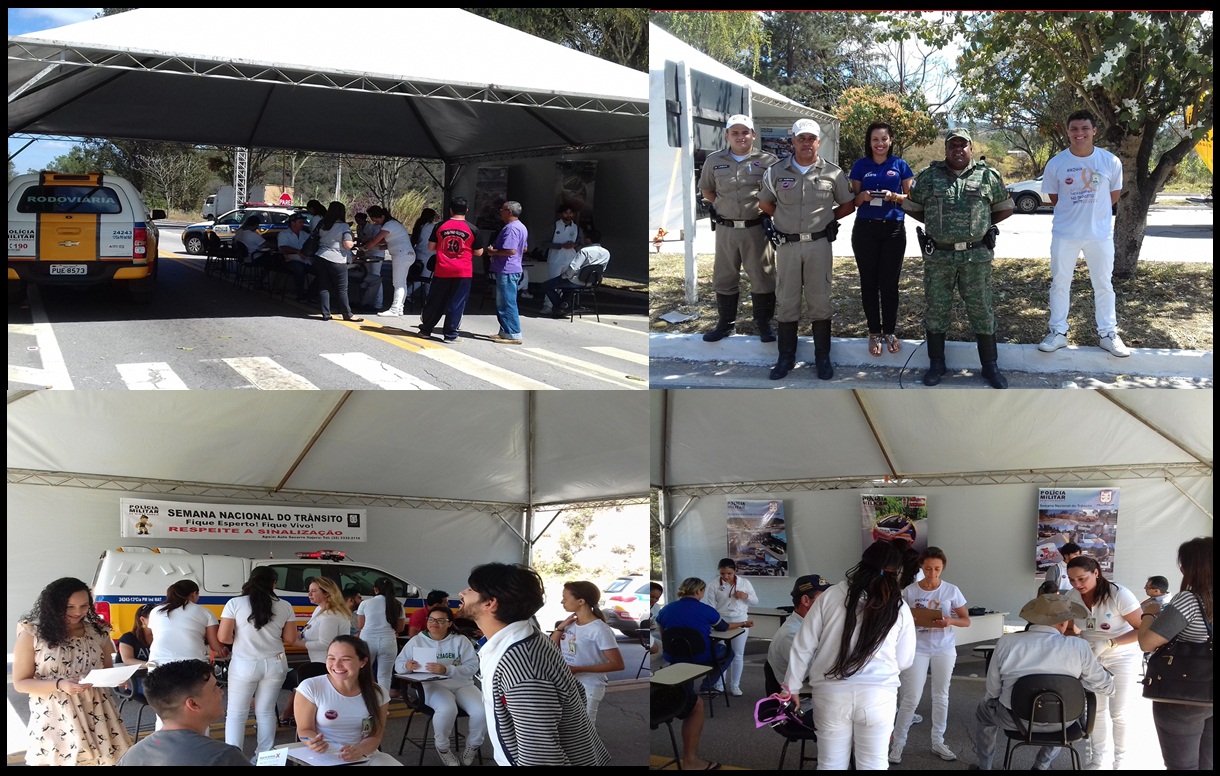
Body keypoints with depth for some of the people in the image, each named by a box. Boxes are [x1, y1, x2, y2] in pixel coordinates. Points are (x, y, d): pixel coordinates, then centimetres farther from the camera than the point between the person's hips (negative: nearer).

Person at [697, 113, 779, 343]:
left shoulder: (767, 161, -3)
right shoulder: (714, 160, 5)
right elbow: (706, 190, 17)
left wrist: (765, 207, -4)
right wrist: (724, 206, 7)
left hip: (756, 229, -2)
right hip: (725, 228, 2)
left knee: (762, 277, 5)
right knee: (724, 278, 11)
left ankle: (764, 324, 18)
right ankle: (725, 323, 23)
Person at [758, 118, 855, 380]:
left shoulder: (833, 173, -1)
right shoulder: (776, 171, 1)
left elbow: (848, 206, 9)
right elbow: (765, 203, 14)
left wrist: (824, 218, 2)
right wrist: (786, 220, 7)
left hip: (819, 244, -1)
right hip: (787, 244, 1)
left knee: (820, 301, 5)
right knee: (786, 302, 6)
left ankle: (822, 357, 15)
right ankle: (786, 357, 16)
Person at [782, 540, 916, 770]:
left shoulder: (831, 596, 0)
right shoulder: (900, 609, 1)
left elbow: (803, 646, 2)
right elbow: (904, 662, 8)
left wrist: (792, 687, 11)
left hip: (831, 693, 1)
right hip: (877, 696, 0)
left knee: (831, 764, 11)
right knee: (873, 765, 12)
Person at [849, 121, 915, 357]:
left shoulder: (900, 165, 3)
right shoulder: (860, 165, 4)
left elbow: (910, 197, 5)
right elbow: (853, 200, 6)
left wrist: (894, 196, -15)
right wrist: (863, 196, -16)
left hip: (893, 229, 0)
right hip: (865, 229, 1)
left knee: (890, 282, 2)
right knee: (869, 282, 4)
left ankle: (890, 332, 14)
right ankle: (874, 332, 14)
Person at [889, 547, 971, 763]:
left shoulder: (951, 591, -3)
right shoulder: (909, 591, -6)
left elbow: (966, 621, 0)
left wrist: (951, 621, -20)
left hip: (944, 649, 2)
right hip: (916, 648, -2)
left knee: (941, 696, 11)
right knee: (911, 698, -3)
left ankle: (938, 742, 24)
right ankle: (898, 743, 8)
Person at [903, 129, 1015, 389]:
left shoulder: (988, 176, 4)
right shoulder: (928, 177, 4)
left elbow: (1004, 208, 13)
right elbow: (911, 207, 13)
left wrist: (982, 224, 4)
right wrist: (935, 224, 6)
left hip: (976, 256, -1)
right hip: (938, 256, 1)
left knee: (981, 309, 4)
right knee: (936, 309, 7)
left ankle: (990, 366, 15)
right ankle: (936, 364, 19)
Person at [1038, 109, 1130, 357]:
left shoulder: (1111, 162, -7)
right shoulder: (1055, 164, -7)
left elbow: (1114, 194, 7)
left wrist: (1094, 213, 6)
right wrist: (1073, 213, 3)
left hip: (1101, 234, 0)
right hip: (1065, 234, 0)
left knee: (1104, 285, 9)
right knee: (1060, 283, 7)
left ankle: (1108, 334, 19)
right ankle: (1058, 332, 18)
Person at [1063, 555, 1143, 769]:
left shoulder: (1119, 595, -27)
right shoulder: (1071, 596, -12)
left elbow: (1142, 630, -26)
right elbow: (1072, 628, 4)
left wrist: (1108, 643, -35)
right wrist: (1072, 632, -20)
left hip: (1123, 657, -4)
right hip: (1092, 657, 4)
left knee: (1118, 712, -1)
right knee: (1096, 709, 6)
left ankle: (1121, 761, 14)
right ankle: (1098, 760, 17)